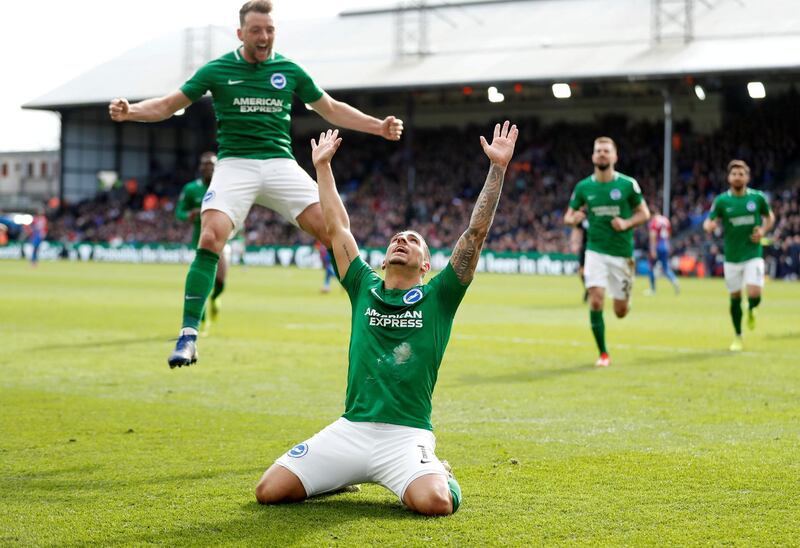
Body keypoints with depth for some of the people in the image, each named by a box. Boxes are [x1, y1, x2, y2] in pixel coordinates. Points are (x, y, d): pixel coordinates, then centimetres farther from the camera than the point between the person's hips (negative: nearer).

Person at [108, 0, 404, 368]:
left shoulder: (289, 70, 10)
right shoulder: (217, 70, 4)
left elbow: (331, 109, 21)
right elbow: (168, 106, 9)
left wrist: (379, 126, 12)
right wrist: (130, 111, -10)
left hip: (281, 164, 2)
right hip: (234, 165, -2)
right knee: (210, 239, -23)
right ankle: (188, 335, -18)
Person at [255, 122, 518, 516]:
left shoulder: (438, 298, 7)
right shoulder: (364, 288, 15)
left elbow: (477, 232, 1)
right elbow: (336, 227, 18)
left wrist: (498, 167, -3)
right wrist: (322, 166, 19)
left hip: (406, 435, -3)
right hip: (348, 430, 3)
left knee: (436, 503, -32)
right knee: (269, 491, -10)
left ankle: (437, 474, 9)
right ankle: (344, 476, 21)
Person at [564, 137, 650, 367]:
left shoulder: (628, 184, -5)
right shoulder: (583, 187, 0)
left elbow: (644, 213, 3)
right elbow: (568, 215, 10)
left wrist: (627, 223, -16)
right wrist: (573, 219, -14)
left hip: (622, 253, 0)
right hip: (596, 251, 0)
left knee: (621, 312, 6)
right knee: (596, 301, -17)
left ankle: (626, 298, 46)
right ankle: (603, 354, -3)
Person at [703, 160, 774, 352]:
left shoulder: (757, 197, -2)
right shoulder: (722, 200, -4)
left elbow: (769, 216, 14)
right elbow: (709, 222, 1)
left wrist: (763, 230, -6)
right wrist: (709, 226, -23)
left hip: (753, 255, -1)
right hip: (732, 257, 1)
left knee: (754, 295, -15)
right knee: (735, 298, 7)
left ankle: (751, 310, 23)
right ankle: (738, 337, 25)